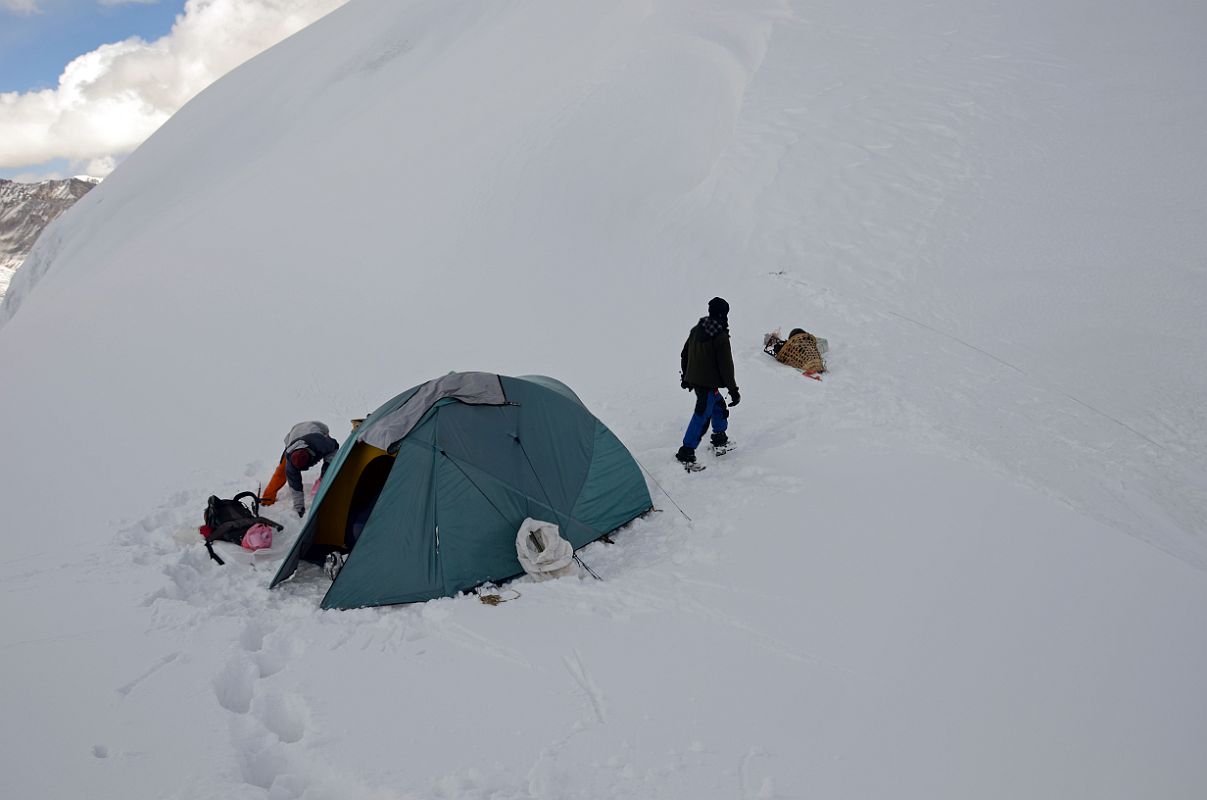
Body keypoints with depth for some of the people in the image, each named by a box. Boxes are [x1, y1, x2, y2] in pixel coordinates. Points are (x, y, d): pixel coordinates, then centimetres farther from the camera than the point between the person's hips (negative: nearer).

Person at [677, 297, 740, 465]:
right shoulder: (721, 337, -17)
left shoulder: (696, 330, 5)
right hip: (709, 383, -8)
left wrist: (685, 376, 28)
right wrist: (733, 390, -8)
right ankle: (686, 451, -5)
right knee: (702, 416, -4)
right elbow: (726, 366, -16)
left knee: (719, 405, 26)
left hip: (693, 379, 8)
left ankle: (720, 438, 37)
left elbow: (684, 354, 15)